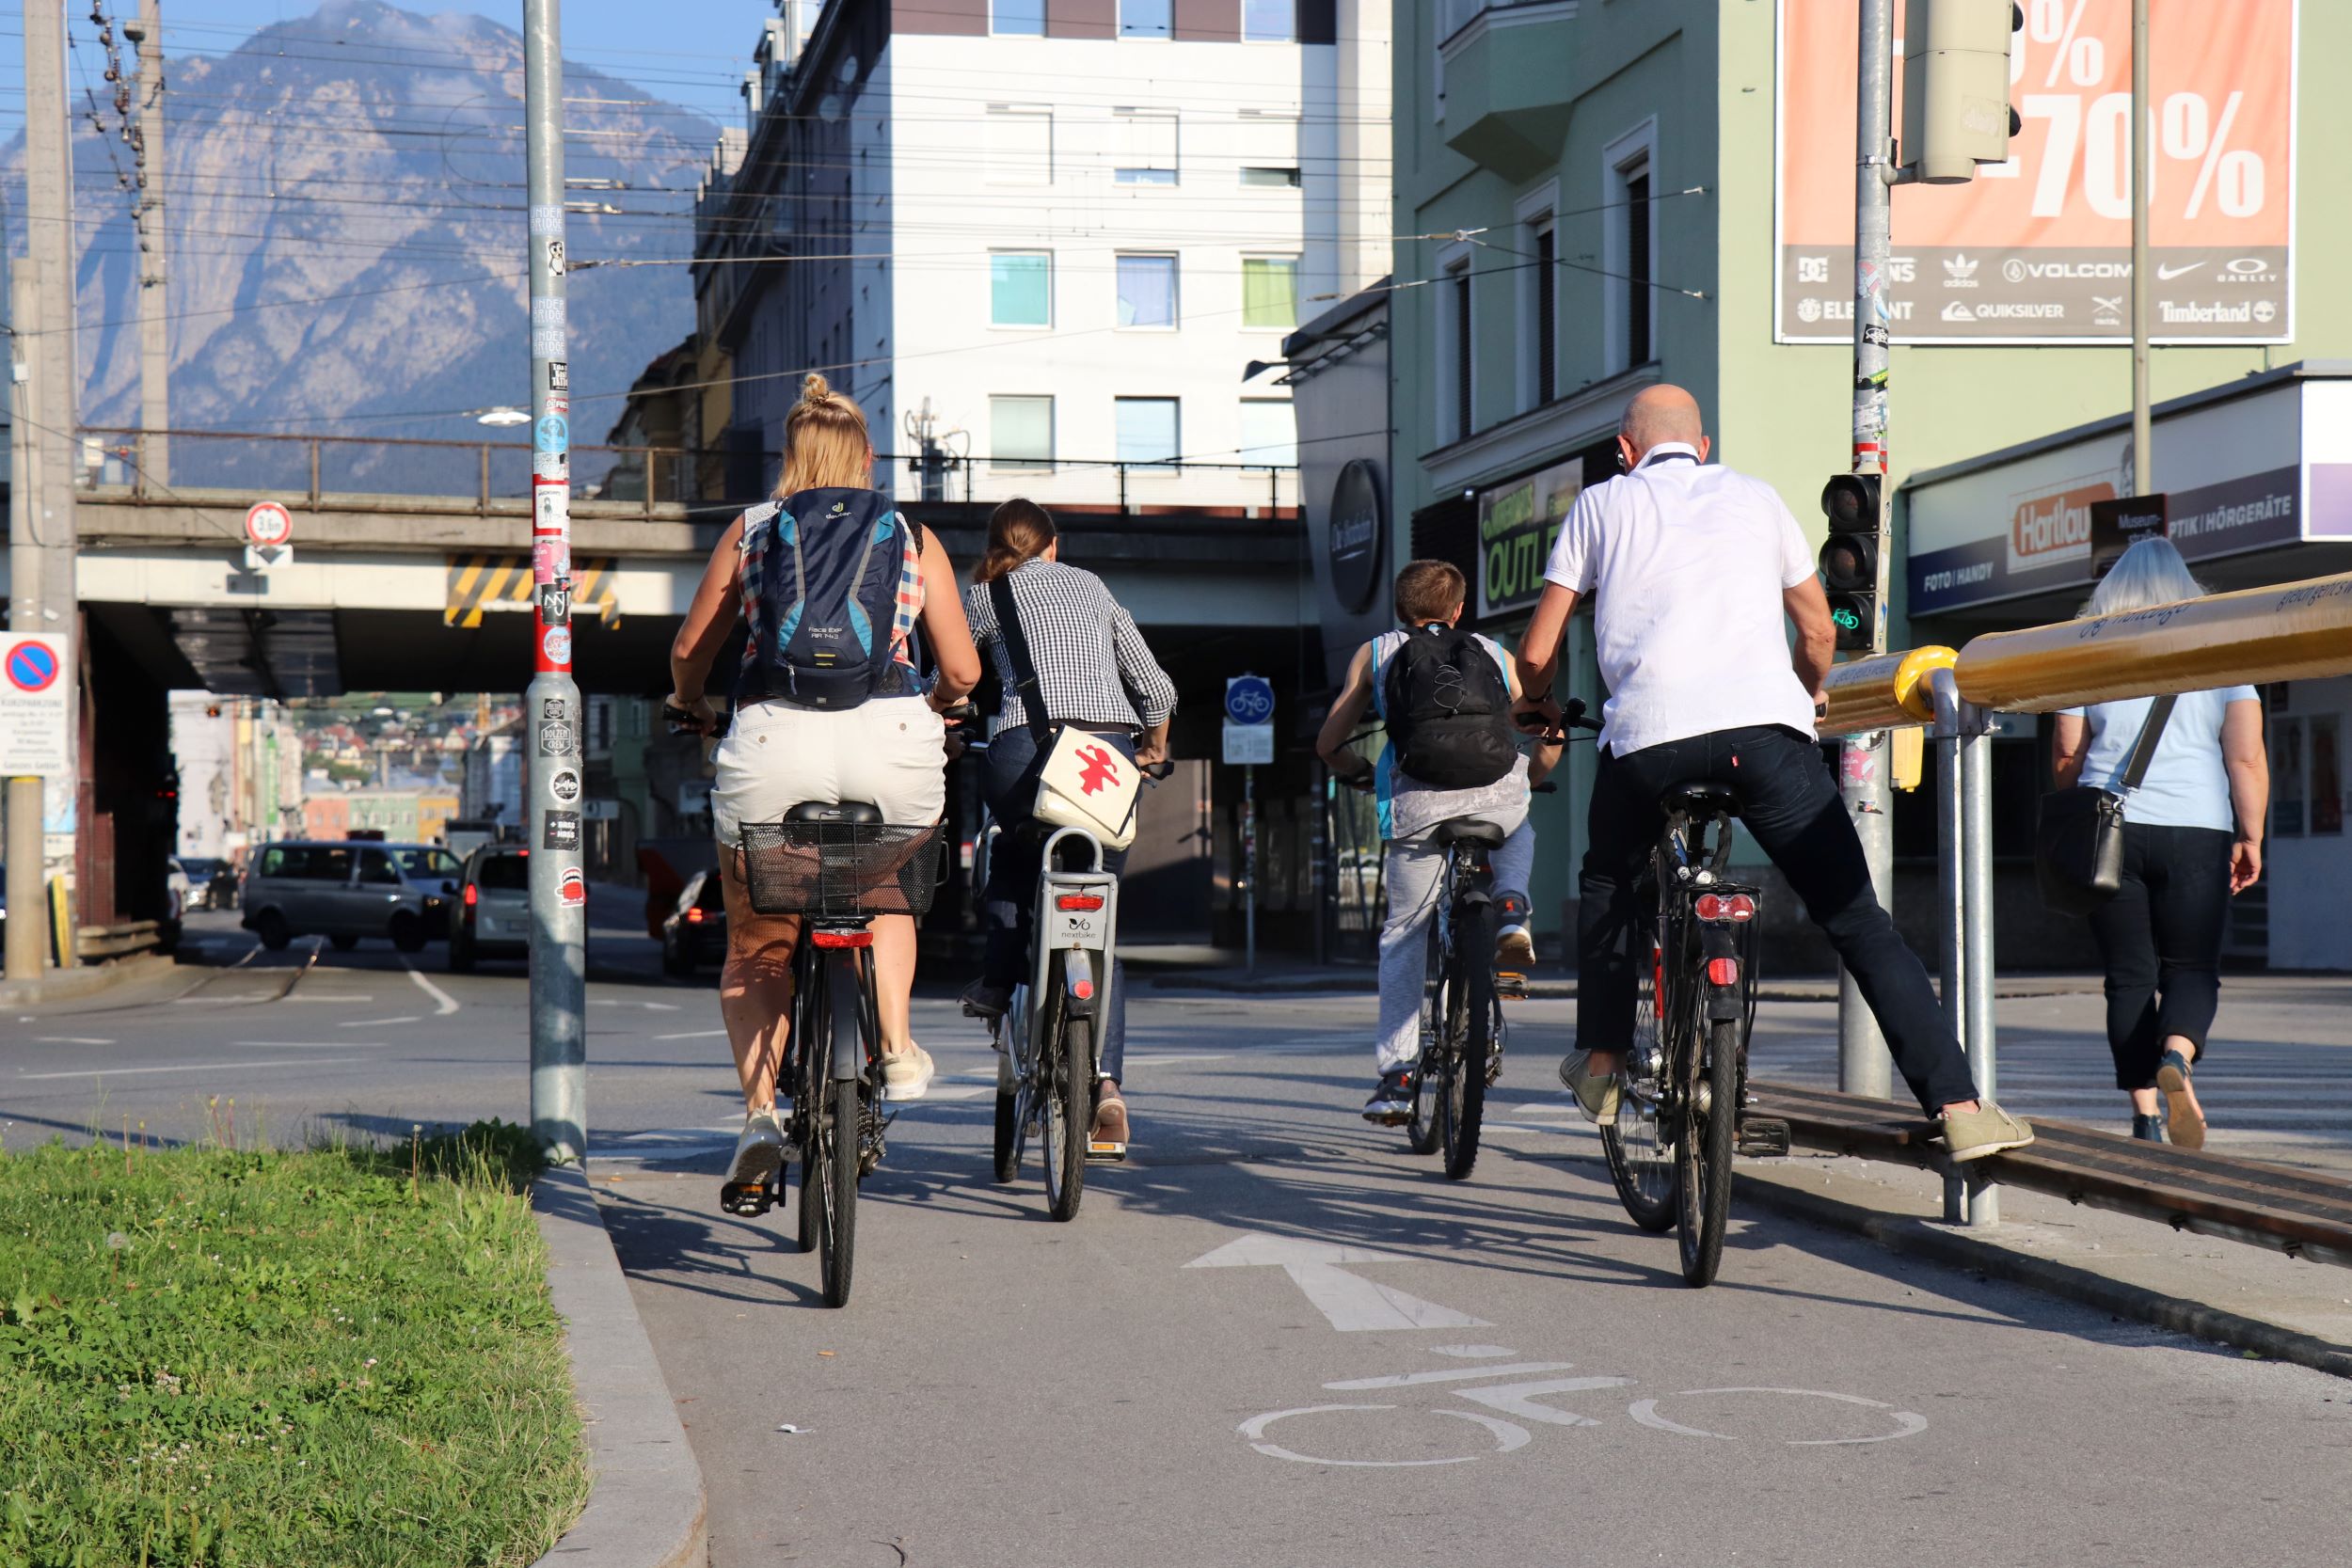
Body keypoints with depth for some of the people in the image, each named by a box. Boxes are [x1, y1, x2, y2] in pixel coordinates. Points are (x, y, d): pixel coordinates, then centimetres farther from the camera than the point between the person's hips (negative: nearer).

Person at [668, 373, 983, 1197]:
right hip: (890, 742, 1)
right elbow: (963, 671, 14)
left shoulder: (750, 532, 15)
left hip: (773, 742, -1)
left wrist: (692, 708, 44)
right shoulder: (913, 539, 15)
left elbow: (689, 653, 22)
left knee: (755, 947, 16)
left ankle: (760, 1108, -3)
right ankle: (897, 1050, 17)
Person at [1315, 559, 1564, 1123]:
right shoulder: (1494, 654, 26)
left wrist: (1360, 773, 40)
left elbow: (1329, 743, 20)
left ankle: (1396, 1075, 10)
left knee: (1403, 934, 16)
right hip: (1499, 796, 1)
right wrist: (1531, 776, 43)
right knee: (1518, 837, 38)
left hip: (1418, 804, -1)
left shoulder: (1375, 653, 24)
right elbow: (1551, 736, 22)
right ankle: (1511, 911, 7)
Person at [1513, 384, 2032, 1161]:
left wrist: (1539, 704, 40)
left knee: (1608, 885, 29)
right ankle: (1958, 1107, -5)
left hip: (1646, 732, 0)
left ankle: (1601, 1064, 30)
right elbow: (1818, 632, 32)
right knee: (1858, 921, 3)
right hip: (1763, 723, 1)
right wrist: (1805, 695, 53)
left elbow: (1536, 652, 17)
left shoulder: (1602, 504, 19)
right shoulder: (1754, 497, 24)